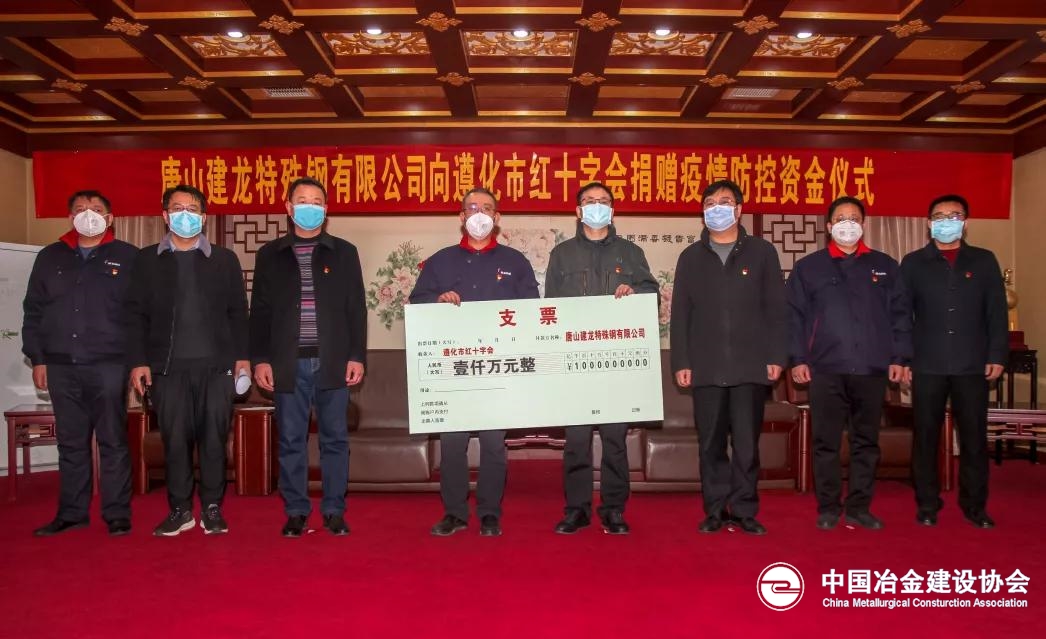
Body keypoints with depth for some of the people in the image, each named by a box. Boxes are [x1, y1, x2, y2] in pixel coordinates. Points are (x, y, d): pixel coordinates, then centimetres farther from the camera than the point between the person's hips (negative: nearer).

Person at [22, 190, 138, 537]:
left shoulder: (127, 257, 3)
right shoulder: (50, 257, 13)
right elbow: (33, 311, 14)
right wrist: (37, 358, 7)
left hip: (108, 365, -3)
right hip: (61, 367, 4)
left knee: (112, 441, 0)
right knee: (70, 443, 10)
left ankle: (117, 514, 7)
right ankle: (72, 512, 19)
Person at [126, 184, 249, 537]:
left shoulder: (225, 259, 9)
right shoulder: (146, 259, 10)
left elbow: (238, 312, 8)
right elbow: (136, 314, 7)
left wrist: (242, 356, 1)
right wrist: (138, 361, -1)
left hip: (216, 365, 0)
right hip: (168, 366, 1)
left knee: (213, 438, 3)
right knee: (175, 439, 4)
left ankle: (212, 508, 14)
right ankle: (180, 509, 16)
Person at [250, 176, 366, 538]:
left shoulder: (343, 253, 7)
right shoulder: (270, 255, 10)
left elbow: (356, 309, 5)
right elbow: (260, 311, 8)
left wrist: (357, 356, -2)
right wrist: (260, 359, 1)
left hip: (333, 362, 0)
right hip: (289, 363, 1)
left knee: (335, 438, 4)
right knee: (291, 439, 5)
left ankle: (334, 511, 14)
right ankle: (296, 511, 16)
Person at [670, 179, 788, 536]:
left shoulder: (762, 252, 8)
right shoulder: (691, 257, 12)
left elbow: (776, 309, 5)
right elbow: (680, 314, 8)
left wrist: (777, 357, -3)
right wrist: (681, 362, 1)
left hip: (750, 366, -1)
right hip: (706, 367, 1)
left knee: (747, 443, 1)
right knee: (711, 443, 5)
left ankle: (744, 510, 13)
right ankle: (716, 509, 15)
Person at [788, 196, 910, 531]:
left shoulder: (885, 266, 12)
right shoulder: (808, 267, 7)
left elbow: (900, 314, 10)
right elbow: (795, 315, 4)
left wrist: (899, 357, 3)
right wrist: (798, 359, -3)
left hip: (873, 369, 2)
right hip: (826, 369, -1)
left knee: (866, 441, 8)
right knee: (826, 442, 2)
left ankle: (859, 507, 18)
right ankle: (828, 508, 12)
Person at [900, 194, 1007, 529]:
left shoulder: (984, 260, 9)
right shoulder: (913, 262, 7)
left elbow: (996, 312, 6)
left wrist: (997, 355, -2)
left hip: (973, 364, 1)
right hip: (927, 364, -1)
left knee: (974, 437, 5)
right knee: (926, 437, 4)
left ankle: (974, 505, 17)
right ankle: (927, 504, 15)